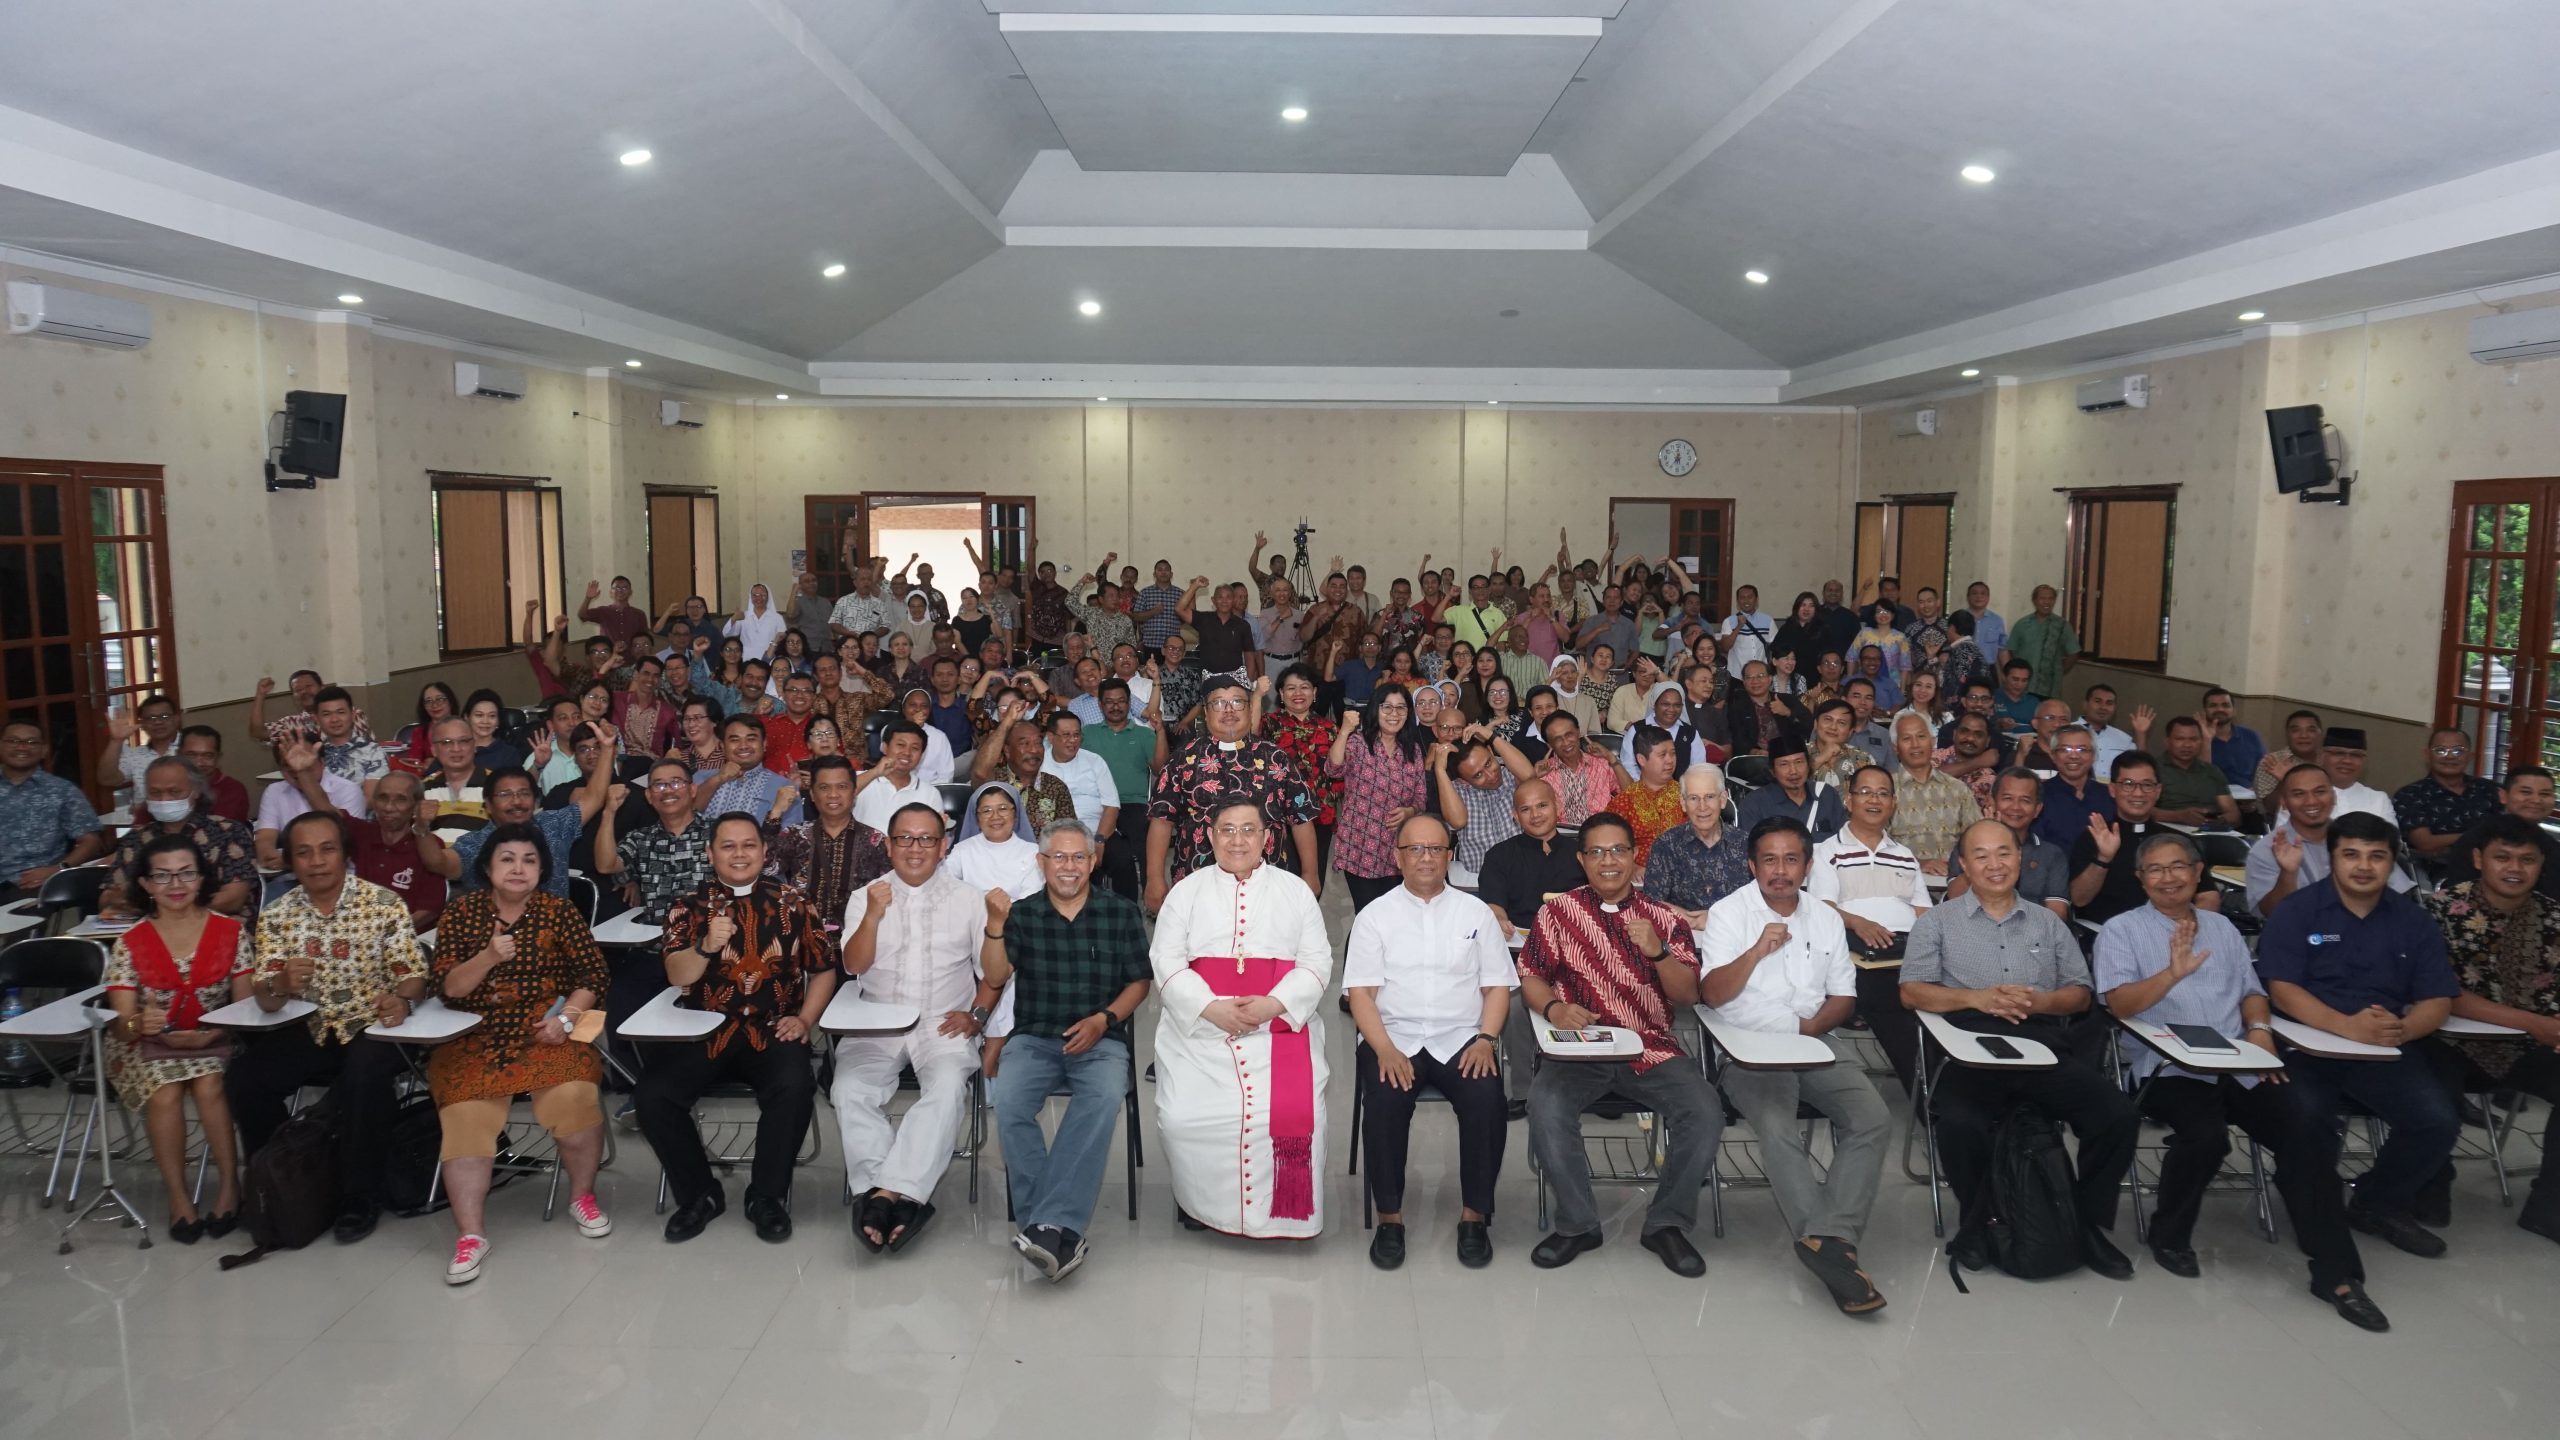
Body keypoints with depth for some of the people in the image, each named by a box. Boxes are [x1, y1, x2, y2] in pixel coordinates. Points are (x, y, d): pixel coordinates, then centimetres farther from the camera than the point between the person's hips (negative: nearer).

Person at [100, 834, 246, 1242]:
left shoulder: (231, 933, -2)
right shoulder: (130, 944, -4)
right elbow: (122, 1023, -10)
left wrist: (208, 1035, -21)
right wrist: (139, 1023, -34)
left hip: (215, 1040, 0)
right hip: (148, 1045, 0)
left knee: (209, 1087, -31)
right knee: (165, 1093, -30)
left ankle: (229, 1183, -16)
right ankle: (177, 1195, -15)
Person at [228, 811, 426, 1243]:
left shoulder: (384, 903, -7)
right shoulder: (276, 915, 1)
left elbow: (413, 974, -9)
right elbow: (263, 999, -3)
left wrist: (402, 1000, -33)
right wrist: (281, 985, -27)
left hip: (371, 1029, -4)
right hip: (308, 1031, 4)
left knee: (364, 1077, -32)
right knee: (243, 1078, -17)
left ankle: (360, 1197, -12)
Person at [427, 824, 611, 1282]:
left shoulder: (559, 911, 3)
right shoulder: (461, 912, 4)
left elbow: (593, 975, 2)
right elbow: (447, 987, -2)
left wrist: (567, 1018, -14)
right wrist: (488, 957, -19)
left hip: (546, 1029, -1)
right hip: (475, 1035, 1)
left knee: (573, 1096, -26)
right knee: (465, 1115, -23)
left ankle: (582, 1196, -1)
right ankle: (471, 1234, -13)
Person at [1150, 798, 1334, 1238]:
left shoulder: (1295, 891, 13)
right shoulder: (1187, 891, 13)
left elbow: (1317, 962, 6)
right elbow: (1166, 961, 4)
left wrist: (1273, 1004, -12)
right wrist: (1211, 1007, -13)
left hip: (1281, 1026, 0)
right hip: (1199, 1026, 1)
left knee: (1294, 1116, -25)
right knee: (1185, 1118, -23)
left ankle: (1282, 1211, 0)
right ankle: (1200, 1202, 7)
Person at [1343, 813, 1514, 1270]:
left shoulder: (1476, 912, 13)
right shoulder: (1375, 916, 9)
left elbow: (1497, 987, 10)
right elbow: (1361, 993, 1)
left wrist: (1486, 1039, -9)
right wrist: (1385, 1049, -16)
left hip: (1461, 1040, 1)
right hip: (1394, 1038, -1)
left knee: (1487, 1101, -28)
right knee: (1384, 1102, -31)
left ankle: (1475, 1215, -11)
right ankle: (1389, 1216, -13)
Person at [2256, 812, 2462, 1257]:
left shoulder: (2413, 920, 11)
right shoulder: (2295, 912, -1)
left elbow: (2437, 1000, 6)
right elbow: (2283, 990, -11)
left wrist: (2402, 1029, -18)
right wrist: (2348, 1026, -26)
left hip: (2387, 1050, 4)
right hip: (2307, 1042, -4)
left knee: (2439, 1122, -18)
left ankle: (2377, 1204, 10)